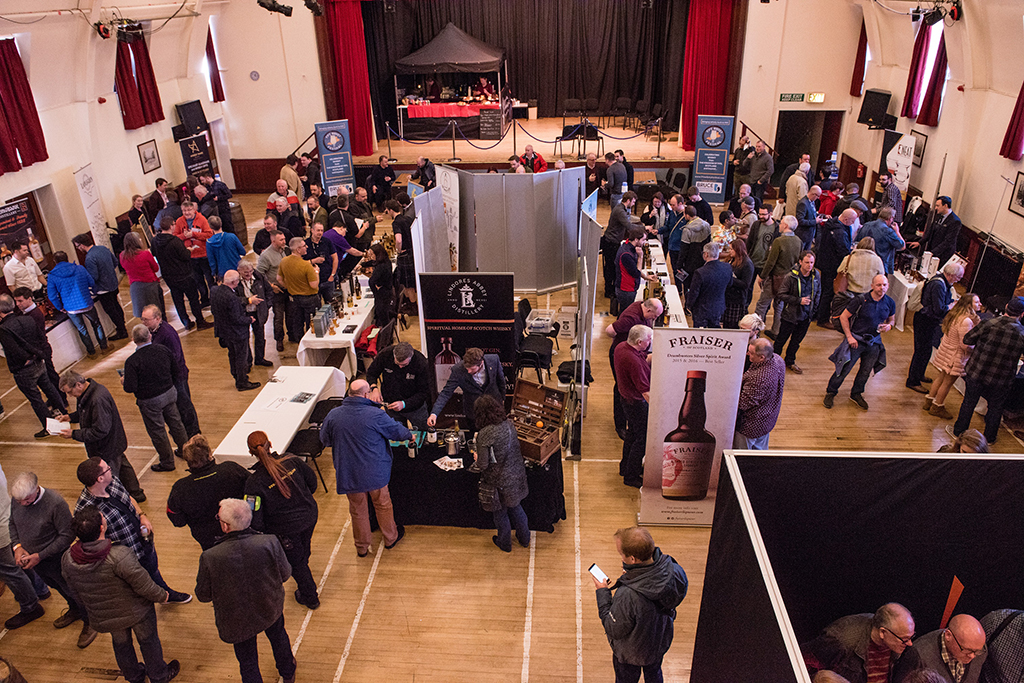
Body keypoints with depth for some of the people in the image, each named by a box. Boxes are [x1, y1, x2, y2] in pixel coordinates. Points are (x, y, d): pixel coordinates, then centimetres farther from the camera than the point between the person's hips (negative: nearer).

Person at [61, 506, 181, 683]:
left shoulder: (67, 560, -20)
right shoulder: (120, 556, -38)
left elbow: (75, 591, 0)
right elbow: (145, 587, -27)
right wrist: (163, 595, -7)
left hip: (102, 618, 4)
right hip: (135, 611, -4)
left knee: (121, 644, 29)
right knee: (148, 640, 22)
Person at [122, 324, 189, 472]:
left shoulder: (132, 361, -22)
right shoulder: (163, 350, -9)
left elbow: (130, 388, -21)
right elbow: (176, 372, 0)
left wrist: (124, 382, 2)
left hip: (149, 401, -5)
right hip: (169, 393, 5)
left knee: (157, 431, 11)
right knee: (175, 422, 23)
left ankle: (167, 462, 25)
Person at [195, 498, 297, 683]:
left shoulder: (209, 558, -33)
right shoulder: (269, 543, -31)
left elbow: (203, 596, -15)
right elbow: (285, 574, -13)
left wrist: (200, 578, 6)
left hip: (238, 622, -2)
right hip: (271, 609, 2)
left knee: (248, 663, 25)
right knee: (278, 637, 34)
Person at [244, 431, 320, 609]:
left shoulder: (254, 482, -25)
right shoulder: (291, 461, -17)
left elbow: (255, 517, -21)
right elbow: (312, 480, -1)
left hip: (286, 529, -4)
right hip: (309, 515, 5)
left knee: (295, 561, 21)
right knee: (303, 550, 33)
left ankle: (310, 597, 40)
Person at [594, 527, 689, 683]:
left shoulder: (627, 596, -46)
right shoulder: (674, 570, -29)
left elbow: (614, 631, -27)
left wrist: (602, 593, -19)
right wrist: (632, 576, -9)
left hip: (631, 653, -4)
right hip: (661, 642, 4)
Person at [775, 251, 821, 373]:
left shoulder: (816, 276, -4)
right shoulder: (791, 276, -19)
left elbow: (818, 294, 11)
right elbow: (781, 294, -16)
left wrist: (813, 311, 8)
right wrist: (799, 300, -23)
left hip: (806, 316, 4)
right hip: (790, 315, -4)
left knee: (797, 340, 19)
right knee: (781, 339, 10)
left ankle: (790, 362, 36)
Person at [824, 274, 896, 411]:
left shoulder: (889, 303, -3)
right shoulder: (860, 300, -17)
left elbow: (891, 319, 17)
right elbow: (843, 317, -10)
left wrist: (889, 326, -8)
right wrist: (849, 337, -13)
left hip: (874, 342, 4)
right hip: (856, 340, -4)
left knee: (866, 372, 15)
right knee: (844, 369, 0)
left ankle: (856, 394, 37)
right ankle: (831, 392, 20)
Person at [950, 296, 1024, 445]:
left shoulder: (988, 324, -17)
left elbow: (967, 340, -7)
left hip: (977, 373, 0)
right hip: (1000, 380, 0)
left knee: (969, 402, 18)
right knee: (995, 406, 21)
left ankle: (959, 431, 33)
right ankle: (990, 437, 36)